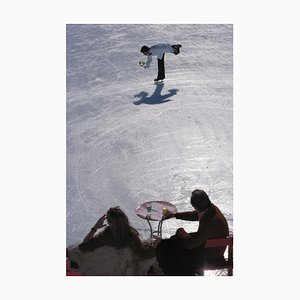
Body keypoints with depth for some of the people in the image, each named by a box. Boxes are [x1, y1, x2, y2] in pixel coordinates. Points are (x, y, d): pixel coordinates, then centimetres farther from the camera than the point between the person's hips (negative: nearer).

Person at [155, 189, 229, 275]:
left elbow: (190, 244, -29)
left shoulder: (209, 222, -38)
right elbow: (194, 215, 13)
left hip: (210, 254, -8)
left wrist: (181, 232, -10)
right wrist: (175, 215, 17)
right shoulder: (211, 208, -11)